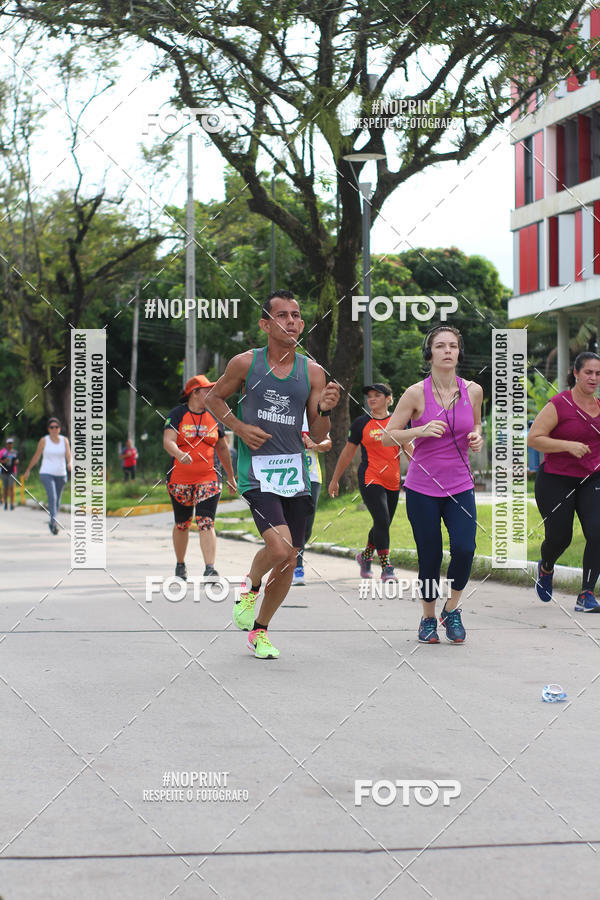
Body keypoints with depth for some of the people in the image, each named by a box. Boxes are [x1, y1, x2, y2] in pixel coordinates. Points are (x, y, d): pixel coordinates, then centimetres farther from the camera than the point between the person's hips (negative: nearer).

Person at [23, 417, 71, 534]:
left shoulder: (64, 440, 2)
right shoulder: (44, 440, -3)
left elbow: (68, 455, -8)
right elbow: (36, 456, 5)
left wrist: (70, 463, -31)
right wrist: (28, 470, 10)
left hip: (61, 475, 3)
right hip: (46, 473, -3)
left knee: (57, 500, 12)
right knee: (52, 496, -22)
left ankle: (52, 522, 31)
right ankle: (54, 522, -29)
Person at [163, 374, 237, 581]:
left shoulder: (214, 416, 8)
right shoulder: (177, 415, -3)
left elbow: (222, 448, 19)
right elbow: (168, 441, -17)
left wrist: (230, 476, 23)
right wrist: (180, 454, -38)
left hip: (208, 479, 1)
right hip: (179, 479, -1)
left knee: (206, 524, -13)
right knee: (182, 524, 12)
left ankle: (210, 569, -19)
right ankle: (180, 565, 31)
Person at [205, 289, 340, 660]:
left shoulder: (313, 372, 4)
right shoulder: (245, 363, -3)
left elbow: (317, 437, 7)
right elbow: (214, 398, 12)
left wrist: (325, 410, -13)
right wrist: (240, 428, -4)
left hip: (295, 470, 4)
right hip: (256, 471, -4)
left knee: (288, 559, 6)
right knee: (279, 547, -23)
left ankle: (260, 630, 27)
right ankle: (250, 589, 10)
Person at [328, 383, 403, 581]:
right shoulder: (361, 423, 0)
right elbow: (348, 453, 8)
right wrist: (335, 480, 12)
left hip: (393, 482, 4)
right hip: (370, 480, -4)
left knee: (383, 525, 13)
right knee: (382, 521, -17)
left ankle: (365, 556, 38)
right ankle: (386, 568, -11)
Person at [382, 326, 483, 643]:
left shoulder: (473, 391, 2)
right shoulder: (416, 393, -8)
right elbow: (388, 437, -5)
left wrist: (476, 437, -2)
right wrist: (421, 430, -20)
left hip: (460, 486, 2)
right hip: (422, 488, -2)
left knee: (464, 548, -16)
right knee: (430, 556, 0)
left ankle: (452, 610, 9)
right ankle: (428, 618, 24)